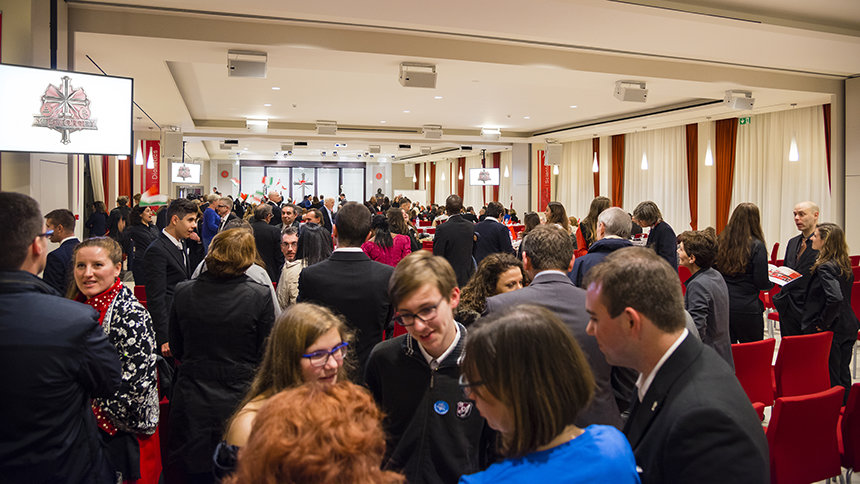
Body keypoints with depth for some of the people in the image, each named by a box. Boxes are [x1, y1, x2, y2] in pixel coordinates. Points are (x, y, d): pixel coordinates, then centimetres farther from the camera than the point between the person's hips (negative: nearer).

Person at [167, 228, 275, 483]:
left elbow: (176, 349, 6)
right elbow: (266, 355, -7)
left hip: (192, 404, 3)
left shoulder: (183, 292, -7)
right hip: (239, 401, -2)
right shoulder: (260, 295, -16)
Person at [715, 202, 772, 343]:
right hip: (747, 309, -4)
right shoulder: (757, 246, -11)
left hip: (721, 304, 4)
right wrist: (774, 283, 10)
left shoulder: (720, 242, 0)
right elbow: (762, 283, -10)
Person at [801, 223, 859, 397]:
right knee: (843, 374, 17)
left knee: (830, 378, 2)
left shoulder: (825, 267, -19)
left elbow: (835, 298, -30)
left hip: (830, 331, -9)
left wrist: (823, 323, -19)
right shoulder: (844, 265, 8)